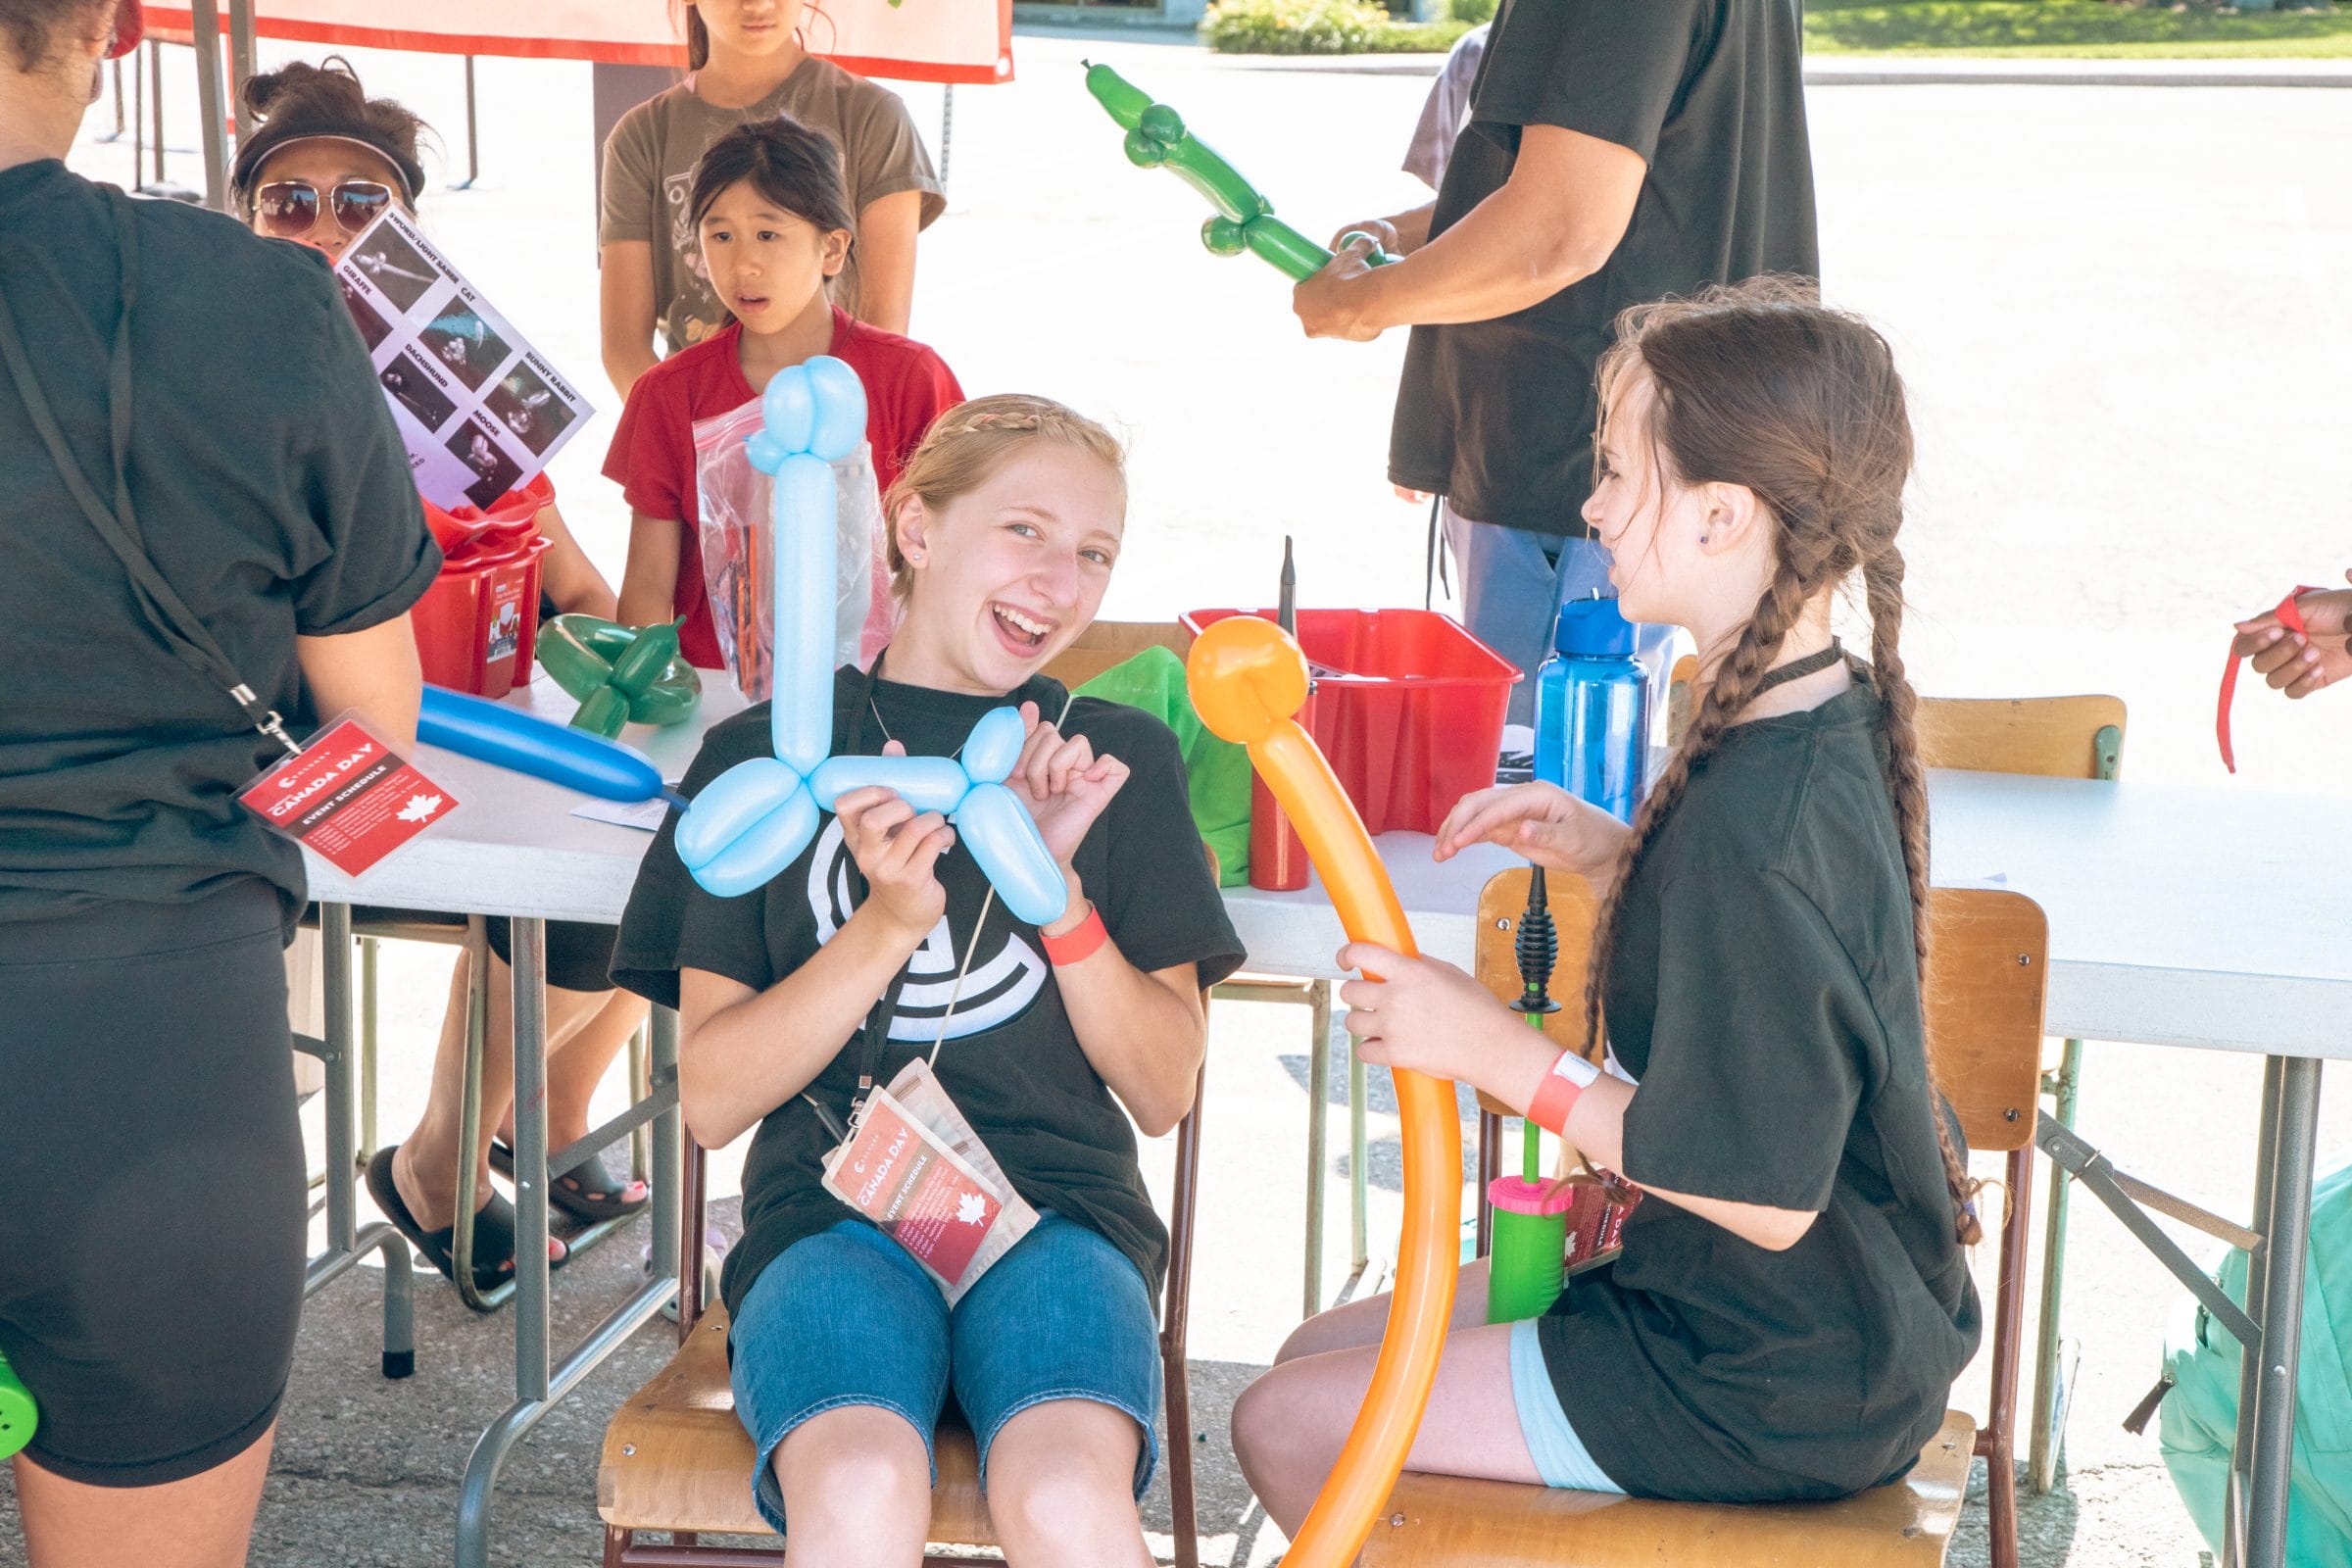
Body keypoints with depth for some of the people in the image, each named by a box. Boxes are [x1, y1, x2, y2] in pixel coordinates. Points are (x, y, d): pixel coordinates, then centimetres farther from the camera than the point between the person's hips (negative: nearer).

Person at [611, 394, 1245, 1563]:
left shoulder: (1120, 759, 14)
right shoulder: (763, 755, 10)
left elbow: (1165, 1093, 9)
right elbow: (710, 1098, 3)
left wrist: (1059, 891, -6)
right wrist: (888, 925, -10)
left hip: (1057, 1209, 1)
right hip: (830, 1210, -1)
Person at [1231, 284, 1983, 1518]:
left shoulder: (1751, 824, -31)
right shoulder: (1837, 722, -1)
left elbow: (1766, 1197, -27)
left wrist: (1498, 1051, -22)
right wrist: (1618, 856, 1)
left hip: (1779, 1391, -9)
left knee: (1286, 1429, -2)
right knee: (1315, 1353, 18)